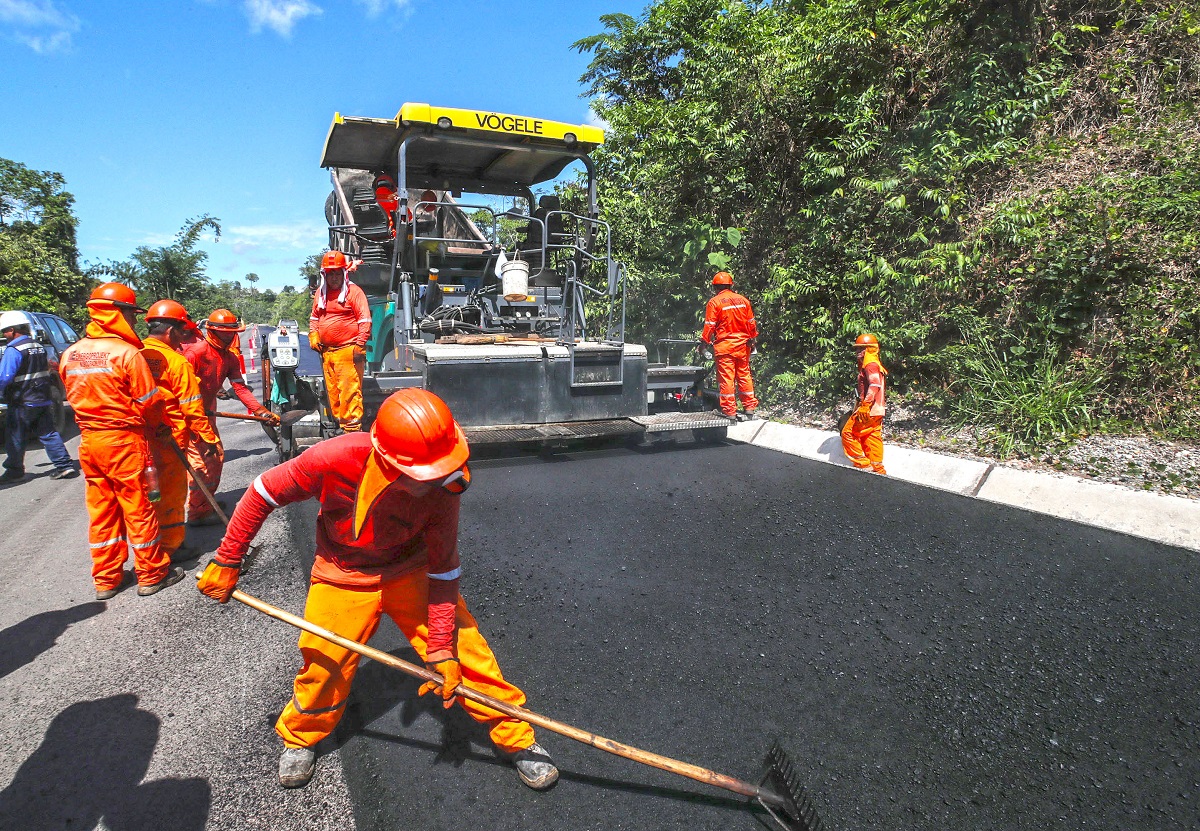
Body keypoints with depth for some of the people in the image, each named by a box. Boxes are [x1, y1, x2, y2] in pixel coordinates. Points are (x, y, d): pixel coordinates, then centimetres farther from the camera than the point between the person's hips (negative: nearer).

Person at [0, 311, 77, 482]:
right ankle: (65, 466, 4)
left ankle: (14, 471, 16)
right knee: (49, 434, 9)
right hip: (44, 400, 7)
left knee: (15, 438, 7)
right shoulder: (39, 347, 10)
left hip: (22, 404, -7)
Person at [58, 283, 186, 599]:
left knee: (101, 510, 15)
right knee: (138, 508, 5)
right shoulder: (127, 353, -16)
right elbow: (149, 402, -12)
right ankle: (151, 574, 16)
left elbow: (73, 397, 12)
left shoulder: (70, 354, 4)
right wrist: (154, 424, 8)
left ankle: (106, 579, 25)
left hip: (88, 441, 7)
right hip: (124, 441, -6)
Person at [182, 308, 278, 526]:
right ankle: (198, 512, 1)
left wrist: (263, 412, -5)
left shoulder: (230, 358, 6)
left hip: (206, 412, 9)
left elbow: (240, 388, 3)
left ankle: (206, 501, 36)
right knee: (203, 461, -9)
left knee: (217, 456, 18)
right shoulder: (196, 351, -19)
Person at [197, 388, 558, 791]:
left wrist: (441, 648, -18)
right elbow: (263, 493, -15)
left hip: (413, 573, 0)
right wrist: (225, 562, -8)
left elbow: (443, 571, -18)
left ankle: (516, 737, 13)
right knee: (323, 667, 5)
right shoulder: (337, 459, -32)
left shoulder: (442, 489, -29)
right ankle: (299, 738, 40)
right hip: (344, 579, 0)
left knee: (466, 650, -7)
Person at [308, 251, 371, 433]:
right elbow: (314, 317, 27)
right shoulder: (320, 292, 16)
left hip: (347, 350, -7)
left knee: (350, 391, -10)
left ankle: (352, 428, -6)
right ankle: (339, 423, 23)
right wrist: (313, 335, 11)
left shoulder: (354, 291, -5)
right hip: (326, 351, 7)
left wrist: (359, 344, -14)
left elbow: (365, 319, -9)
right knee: (332, 391, 12)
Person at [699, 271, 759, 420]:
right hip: (742, 345, 5)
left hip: (724, 346, -5)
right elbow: (751, 323, 12)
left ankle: (730, 411, 0)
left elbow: (709, 326, -9)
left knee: (726, 377, -1)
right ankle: (750, 408, 16)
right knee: (744, 375, 12)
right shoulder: (743, 300, 8)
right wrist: (752, 341, 22)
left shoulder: (714, 302, -7)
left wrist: (704, 342, 1)